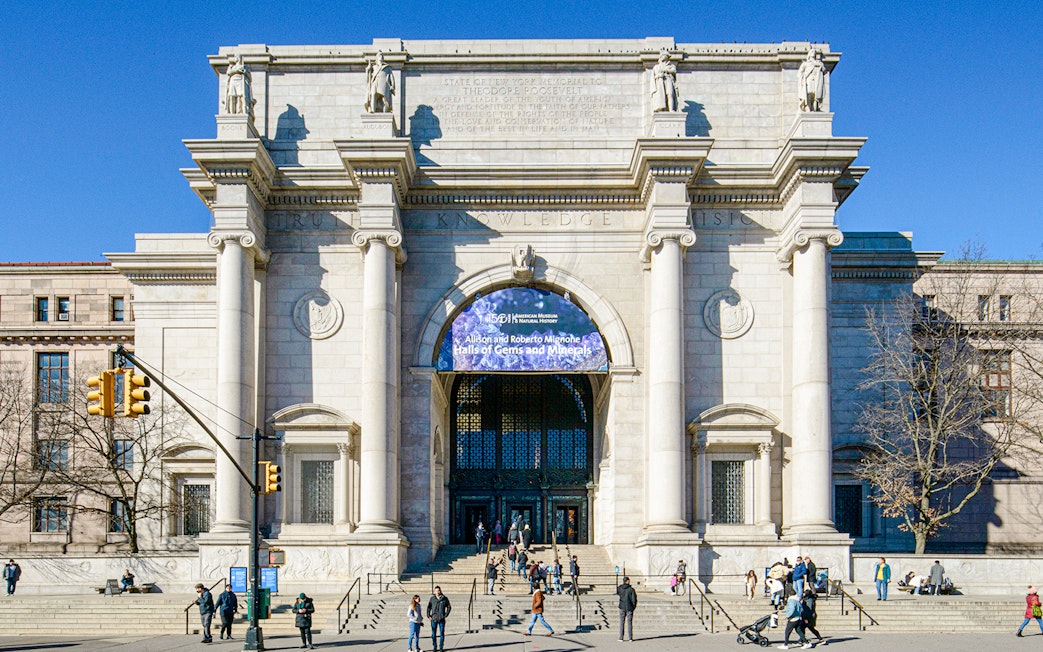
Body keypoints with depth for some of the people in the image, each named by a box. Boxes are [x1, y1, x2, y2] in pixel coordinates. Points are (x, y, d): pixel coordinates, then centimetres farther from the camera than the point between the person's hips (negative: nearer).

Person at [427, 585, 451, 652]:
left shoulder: (444, 599, 0)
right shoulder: (432, 598, 3)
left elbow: (449, 607, 8)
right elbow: (428, 608, 10)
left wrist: (446, 615, 0)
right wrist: (428, 616, 1)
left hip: (441, 619, -1)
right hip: (434, 619, 1)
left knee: (442, 633, 0)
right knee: (434, 634, 4)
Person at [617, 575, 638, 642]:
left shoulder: (619, 588, -4)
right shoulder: (631, 589, -12)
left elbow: (617, 593, 18)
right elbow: (634, 599, -11)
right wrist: (634, 606, 5)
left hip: (622, 607, 2)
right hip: (629, 608, -2)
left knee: (621, 622, 8)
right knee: (629, 622, 5)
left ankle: (621, 637, 5)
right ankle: (630, 637, 5)